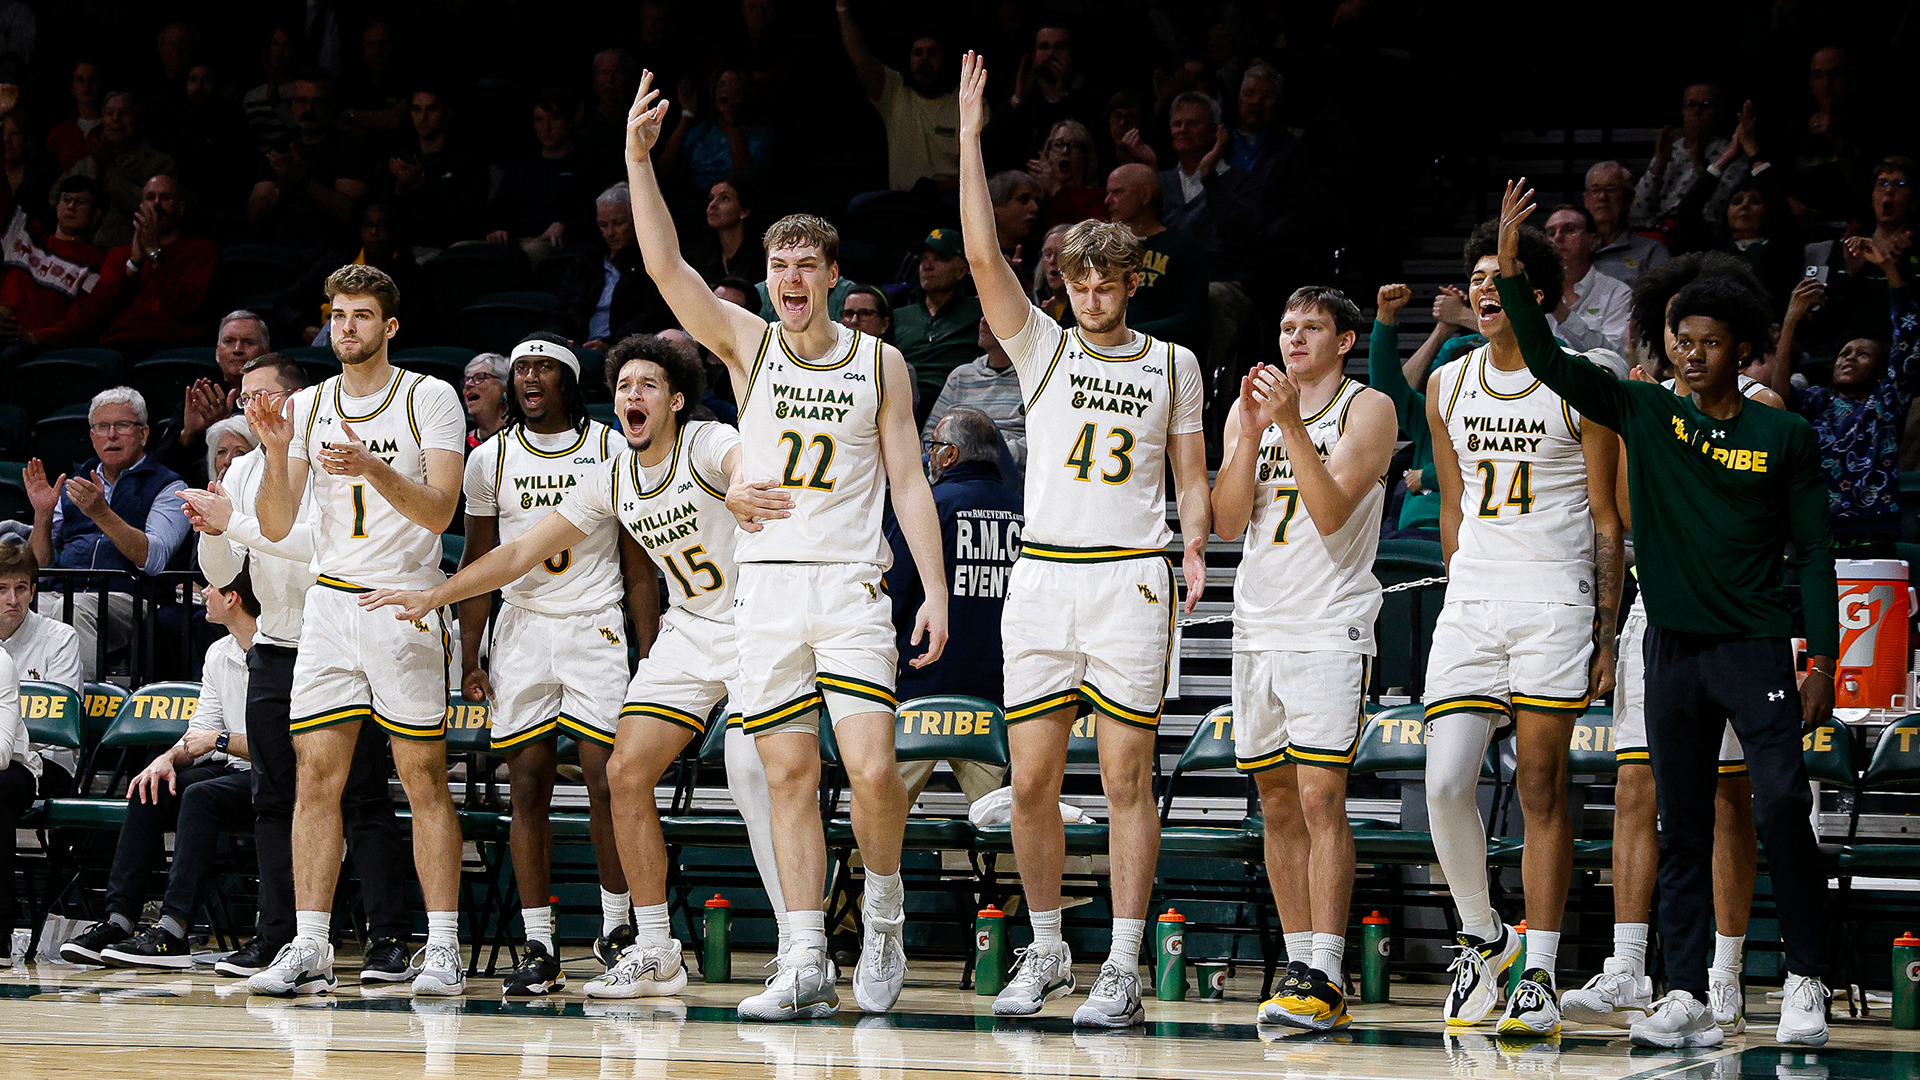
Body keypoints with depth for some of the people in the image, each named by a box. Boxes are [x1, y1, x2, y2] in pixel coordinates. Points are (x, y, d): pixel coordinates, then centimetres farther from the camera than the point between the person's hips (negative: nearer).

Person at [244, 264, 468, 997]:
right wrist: (277, 453, -12)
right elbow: (276, 527, 5)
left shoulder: (429, 398, -2)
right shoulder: (307, 407, 9)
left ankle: (443, 949, 0)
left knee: (424, 778, -3)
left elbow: (439, 509, -12)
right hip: (330, 601, 4)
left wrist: (373, 468, -26)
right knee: (317, 775, -1)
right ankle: (309, 949, 0)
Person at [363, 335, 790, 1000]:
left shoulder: (708, 446, -16)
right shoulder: (612, 482, 4)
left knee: (750, 775, -24)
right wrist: (430, 599, 8)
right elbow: (519, 552, 11)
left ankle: (801, 947, -19)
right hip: (689, 630, 7)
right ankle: (654, 954, 7)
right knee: (626, 771, -2)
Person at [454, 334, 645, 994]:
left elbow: (636, 563, 4)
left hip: (596, 627, -2)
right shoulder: (489, 459, 7)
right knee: (528, 786, -2)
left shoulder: (613, 450, 2)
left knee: (608, 780, -9)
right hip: (521, 628, 2)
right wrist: (470, 658, 6)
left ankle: (615, 928, 7)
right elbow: (478, 563, 12)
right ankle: (539, 949, -1)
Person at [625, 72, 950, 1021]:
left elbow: (908, 484, 6)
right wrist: (639, 159, -15)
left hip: (850, 586, -1)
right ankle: (806, 965, 0)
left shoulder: (879, 363, 6)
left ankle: (883, 917, 11)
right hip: (766, 586, 1)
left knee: (872, 772, -13)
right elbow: (665, 266, -5)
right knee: (789, 776, -1)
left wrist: (936, 591, -2)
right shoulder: (748, 344, 7)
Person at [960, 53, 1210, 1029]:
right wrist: (969, 138, -9)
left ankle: (1123, 971, -1)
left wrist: (1195, 551, -6)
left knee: (1126, 781, -3)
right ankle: (1046, 954, 16)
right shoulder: (1042, 347, 8)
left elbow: (1190, 473, 13)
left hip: (1131, 580, -1)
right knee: (1032, 782, 1)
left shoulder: (1172, 364, 10)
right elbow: (983, 256, -4)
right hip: (1042, 577, 1)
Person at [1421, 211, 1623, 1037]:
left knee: (1542, 790, -3)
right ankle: (1481, 939, 14)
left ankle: (1539, 974, 1)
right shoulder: (1448, 387, 11)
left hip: (1556, 606, -4)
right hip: (1470, 607, 4)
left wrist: (1607, 634, -6)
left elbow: (1606, 522, -1)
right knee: (1445, 786, -7)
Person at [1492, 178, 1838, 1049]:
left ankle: (1805, 982, -3)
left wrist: (1822, 661, -6)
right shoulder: (1647, 416, 7)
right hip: (1672, 646, 3)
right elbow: (1549, 364, 2)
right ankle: (1686, 1000, 5)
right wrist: (1511, 266, -9)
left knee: (1781, 806, -15)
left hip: (1755, 646, -3)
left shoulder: (1784, 438, 1)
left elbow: (1814, 552, 1)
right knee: (1682, 829, 4)